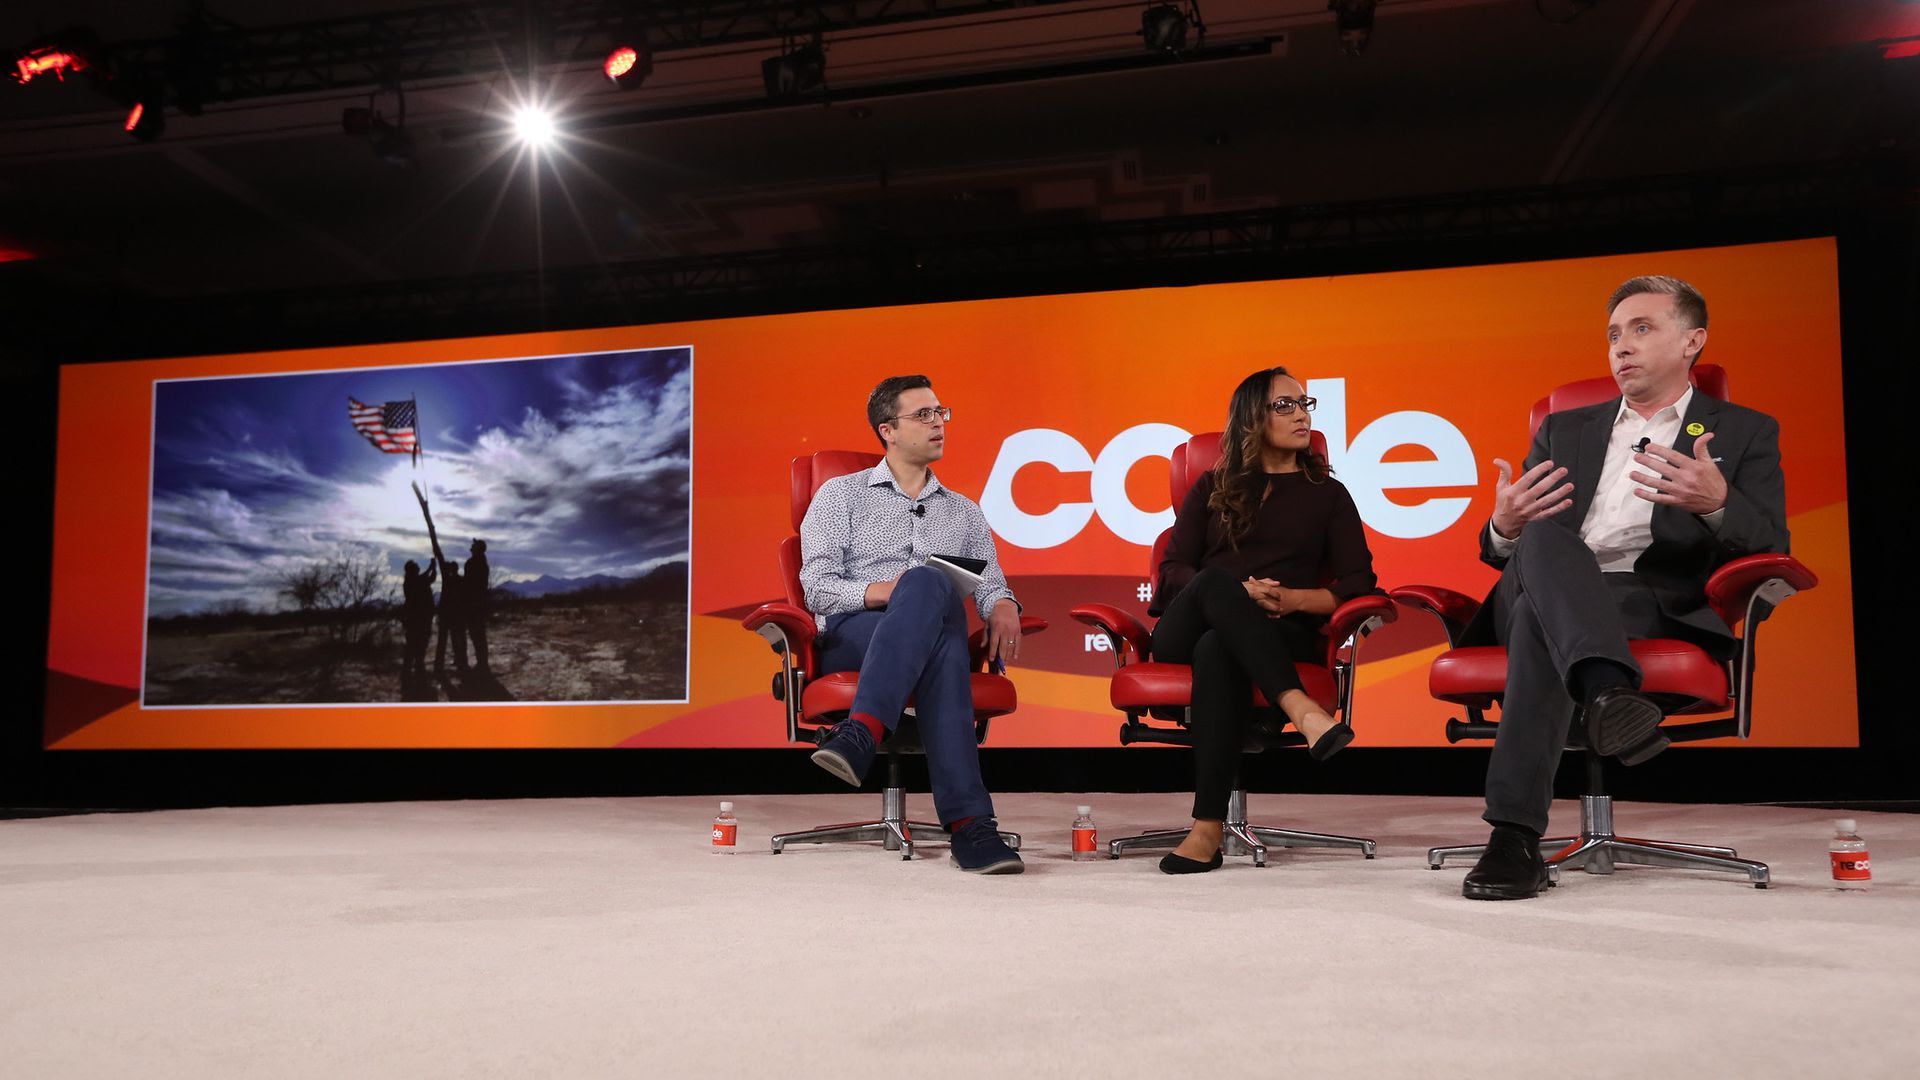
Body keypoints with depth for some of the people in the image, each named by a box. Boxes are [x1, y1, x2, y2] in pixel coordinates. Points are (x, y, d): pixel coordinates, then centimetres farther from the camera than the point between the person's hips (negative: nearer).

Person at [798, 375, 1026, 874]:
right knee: (930, 582, -38)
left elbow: (990, 585, 20)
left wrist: (1003, 606, -6)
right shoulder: (841, 494, 18)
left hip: (934, 635, 2)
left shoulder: (965, 512, 29)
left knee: (926, 584, -37)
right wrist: (874, 592, -16)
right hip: (848, 636, -2)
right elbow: (815, 584, 5)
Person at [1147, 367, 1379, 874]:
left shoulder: (1327, 494, 20)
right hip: (1184, 631, 1)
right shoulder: (1212, 488, 21)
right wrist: (1236, 595, -10)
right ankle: (1304, 713, -50)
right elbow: (1173, 569, 9)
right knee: (1215, 582, -35)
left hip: (1280, 634, -1)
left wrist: (1293, 598, -10)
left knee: (1217, 649, -38)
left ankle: (1208, 827, -44)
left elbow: (1360, 582, 9)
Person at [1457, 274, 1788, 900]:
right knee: (1545, 537, -34)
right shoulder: (1564, 431, 27)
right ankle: (1609, 691, -59)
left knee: (1540, 614, -37)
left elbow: (1770, 550, 3)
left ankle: (1515, 837, -43)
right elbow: (1500, 553, 20)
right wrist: (1504, 528, -7)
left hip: (1655, 606, -2)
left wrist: (1717, 504, -20)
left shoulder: (1744, 433, 19)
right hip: (1547, 590, 3)